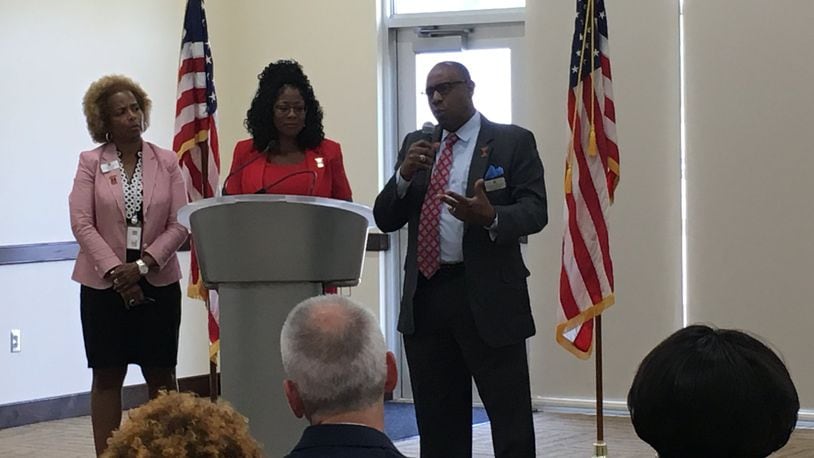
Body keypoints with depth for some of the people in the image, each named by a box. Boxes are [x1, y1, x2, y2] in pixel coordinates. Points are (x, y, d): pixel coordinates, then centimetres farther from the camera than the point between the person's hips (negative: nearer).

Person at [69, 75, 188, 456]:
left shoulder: (166, 162, 4)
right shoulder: (91, 163, 1)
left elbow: (179, 224, -2)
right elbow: (81, 223, -6)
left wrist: (143, 265, -13)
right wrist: (115, 271, -14)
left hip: (157, 281, 1)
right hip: (103, 283, -1)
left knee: (162, 377, 4)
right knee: (107, 377, 2)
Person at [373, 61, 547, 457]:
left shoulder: (513, 142, 1)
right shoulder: (416, 145, 15)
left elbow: (535, 210, -8)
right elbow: (385, 220, 11)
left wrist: (491, 217, -27)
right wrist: (405, 175, -7)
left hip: (488, 297, -5)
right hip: (425, 298, 5)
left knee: (511, 420, -3)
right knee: (438, 425, 12)